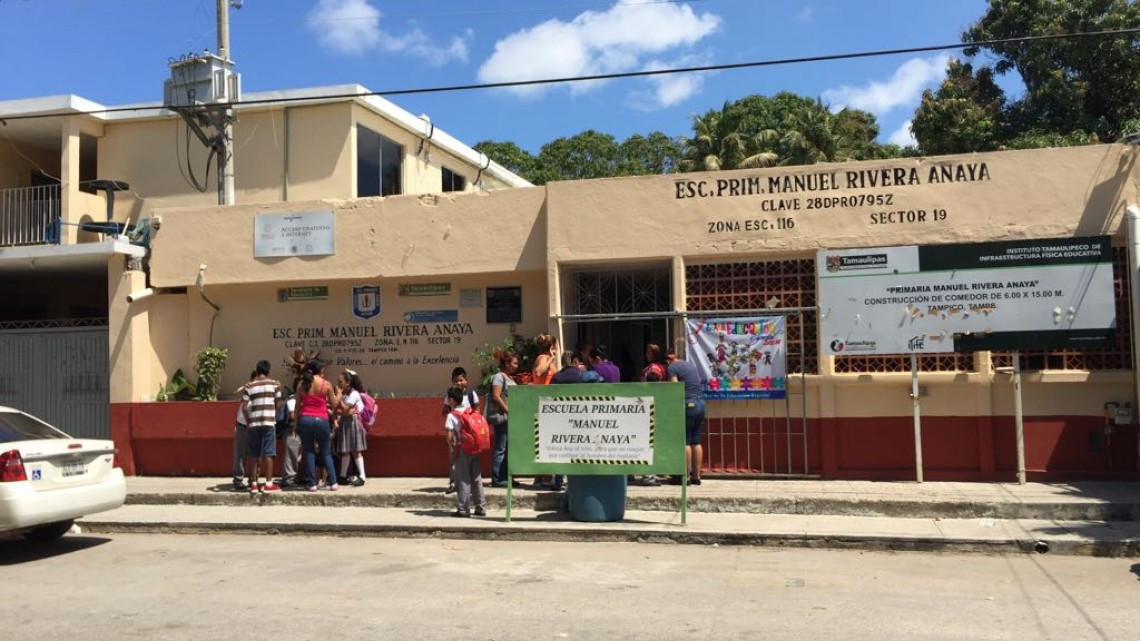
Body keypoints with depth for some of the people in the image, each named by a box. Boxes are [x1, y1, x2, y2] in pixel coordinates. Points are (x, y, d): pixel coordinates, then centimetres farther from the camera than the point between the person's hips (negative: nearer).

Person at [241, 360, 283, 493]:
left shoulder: (249, 386, 6)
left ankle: (254, 483, 11)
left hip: (254, 423, 2)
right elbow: (278, 404, 2)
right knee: (268, 453, 0)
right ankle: (269, 483, 0)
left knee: (253, 454, 8)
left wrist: (248, 421, 13)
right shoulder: (274, 384, 2)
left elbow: (244, 407, 1)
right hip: (269, 422, -2)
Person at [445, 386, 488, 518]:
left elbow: (449, 436, -13)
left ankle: (463, 509, 4)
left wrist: (454, 446, 2)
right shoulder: (470, 411, 9)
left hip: (462, 451, -5)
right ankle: (480, 508, 14)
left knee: (464, 480, 1)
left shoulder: (451, 415, -8)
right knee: (477, 478, 10)